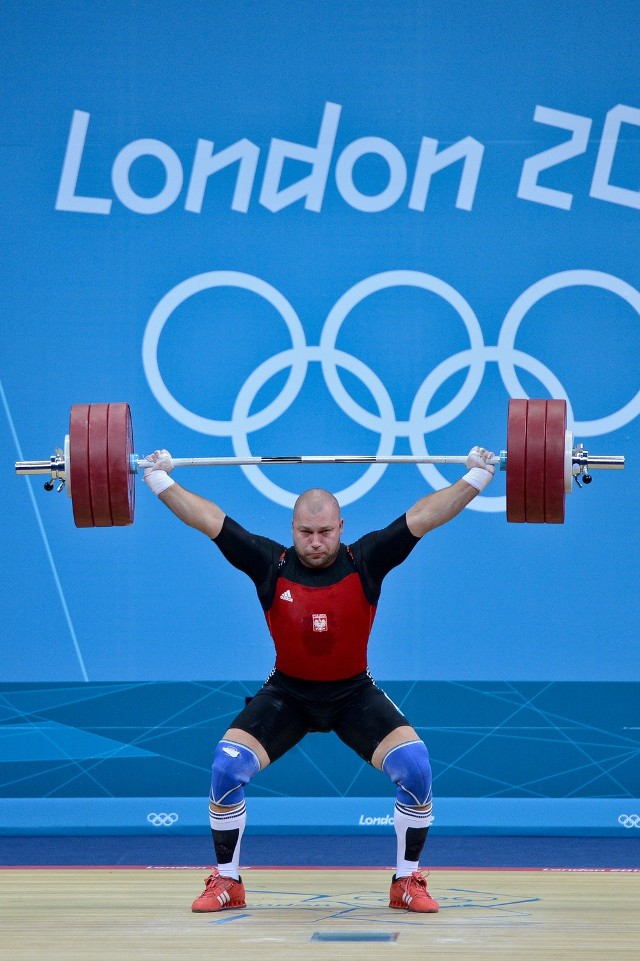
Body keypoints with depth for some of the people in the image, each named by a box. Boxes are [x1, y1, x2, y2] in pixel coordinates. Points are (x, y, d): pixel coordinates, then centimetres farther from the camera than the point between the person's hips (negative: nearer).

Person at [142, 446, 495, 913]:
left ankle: (408, 883, -5)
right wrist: (160, 479, -12)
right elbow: (208, 519, -12)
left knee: (415, 768, -22)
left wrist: (478, 475, -17)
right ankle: (227, 883, -3)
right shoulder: (271, 565, -14)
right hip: (286, 694, 0)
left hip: (355, 694, 0)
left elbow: (423, 516, -15)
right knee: (227, 768, -20)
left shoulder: (365, 562, -15)